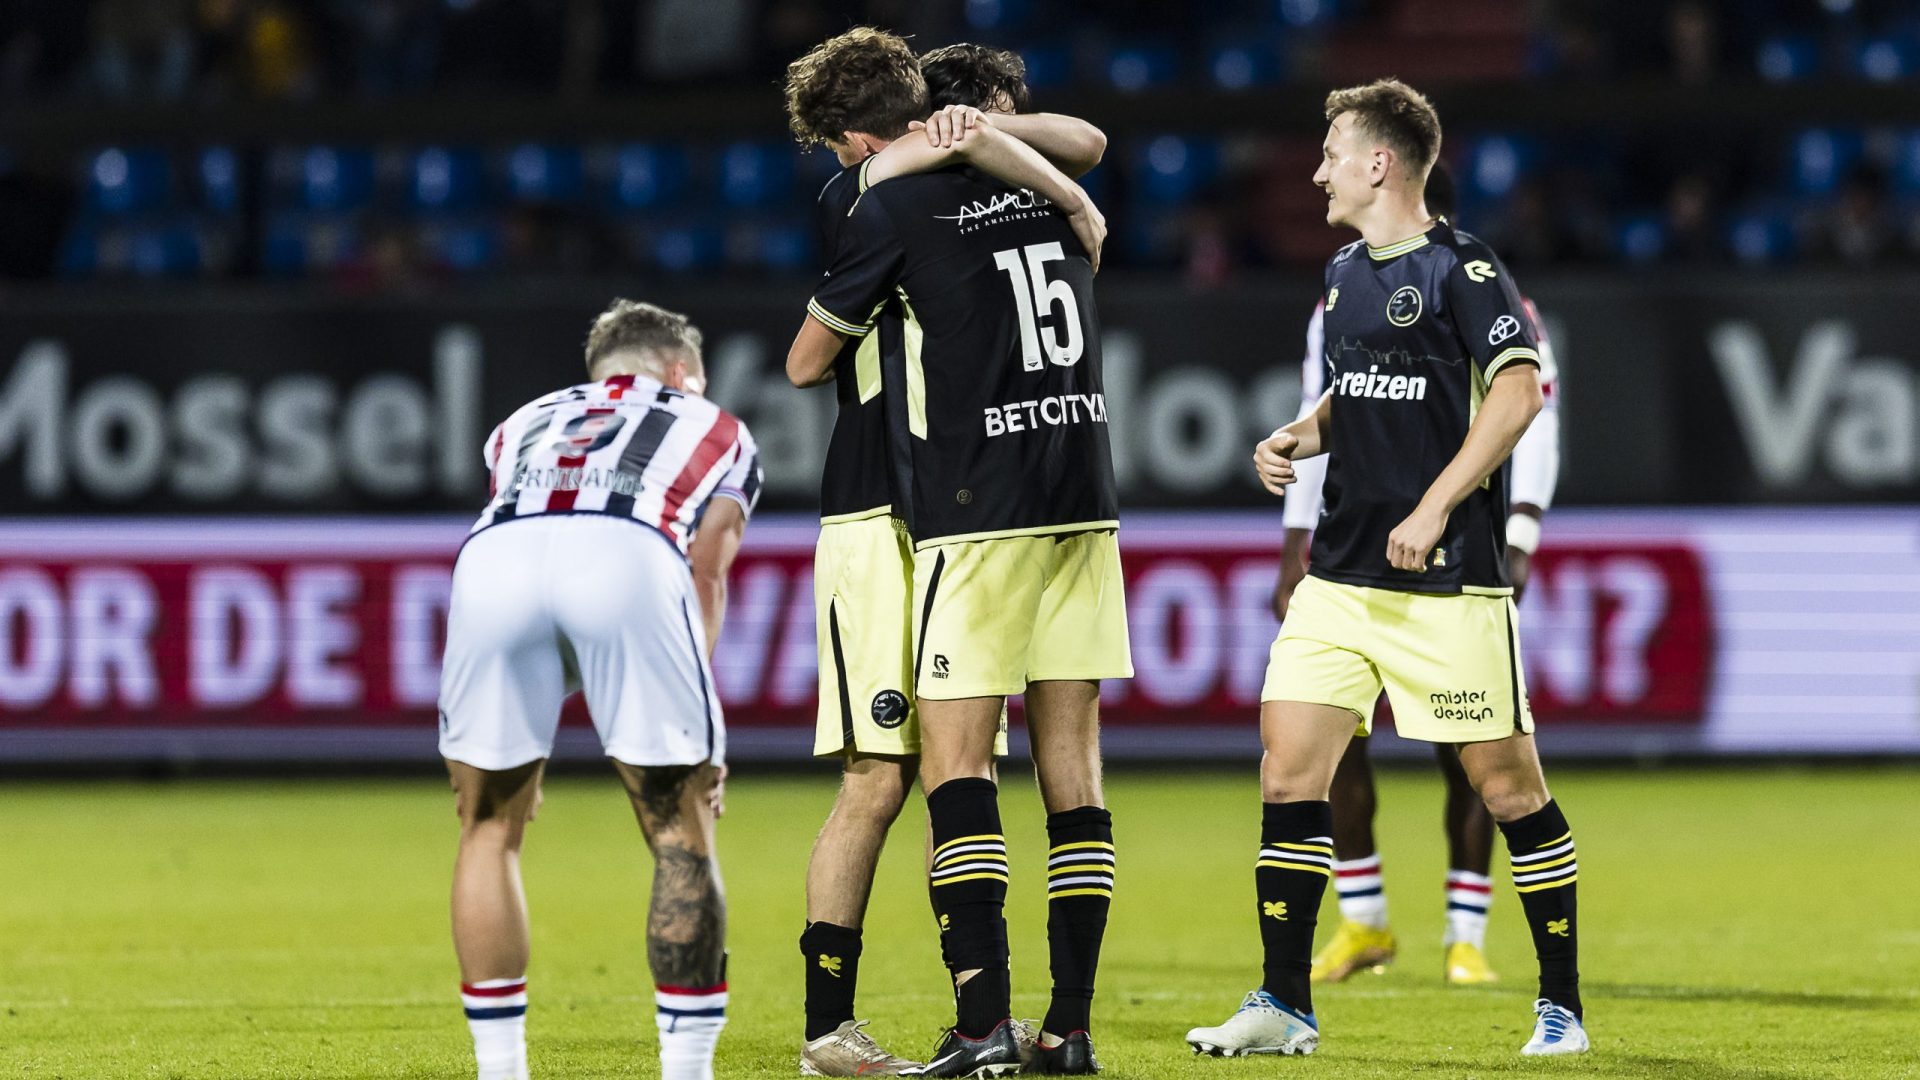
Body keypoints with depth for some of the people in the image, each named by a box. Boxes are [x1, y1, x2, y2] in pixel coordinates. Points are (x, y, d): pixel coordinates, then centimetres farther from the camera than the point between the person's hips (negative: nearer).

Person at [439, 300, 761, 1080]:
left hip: (494, 556, 2)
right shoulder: (714, 431, 37)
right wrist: (699, 732, 18)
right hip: (630, 559, -2)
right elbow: (704, 575, 23)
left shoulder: (523, 425, 43)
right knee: (682, 836, 12)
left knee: (489, 831, 19)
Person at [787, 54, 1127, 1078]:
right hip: (1085, 503, 6)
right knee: (1073, 770, 5)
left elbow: (805, 363, 8)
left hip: (978, 511, -6)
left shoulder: (894, 204, -3)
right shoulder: (1047, 188, 13)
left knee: (954, 764, -5)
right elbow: (1093, 233, 40)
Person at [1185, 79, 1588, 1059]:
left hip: (1448, 577, -7)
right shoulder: (1344, 276, 15)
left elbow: (1519, 390, -18)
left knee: (1505, 781, -2)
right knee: (1288, 762, -1)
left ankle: (1562, 1005, 9)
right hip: (1343, 571, 7)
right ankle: (1284, 1005, 5)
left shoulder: (1461, 270, -9)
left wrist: (1434, 509, -22)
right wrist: (1296, 440, 7)